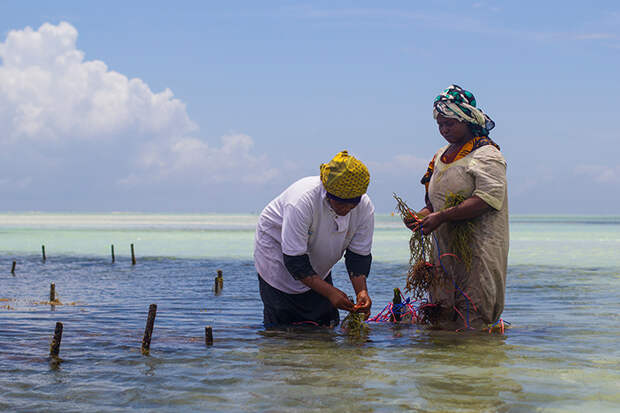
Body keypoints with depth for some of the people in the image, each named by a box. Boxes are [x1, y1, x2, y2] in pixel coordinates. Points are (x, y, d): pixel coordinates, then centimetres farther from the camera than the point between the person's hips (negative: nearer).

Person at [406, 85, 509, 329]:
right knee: (443, 318, 3)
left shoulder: (486, 155, -7)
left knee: (471, 320, -10)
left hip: (477, 250, -7)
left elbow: (487, 199, -20)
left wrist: (442, 217, -23)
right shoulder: (442, 156, 19)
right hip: (445, 248, 8)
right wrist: (424, 215, 1)